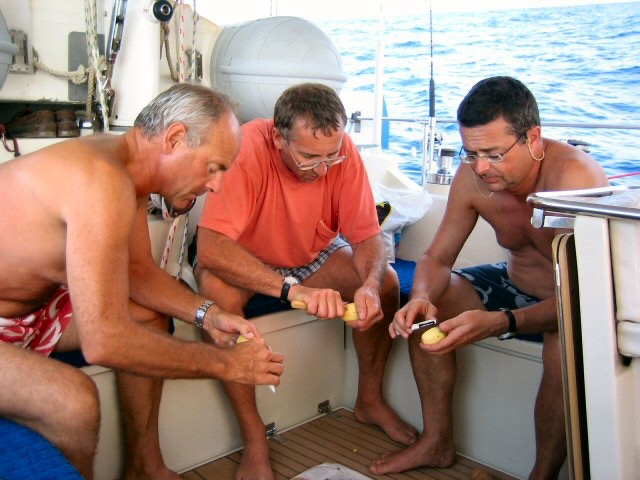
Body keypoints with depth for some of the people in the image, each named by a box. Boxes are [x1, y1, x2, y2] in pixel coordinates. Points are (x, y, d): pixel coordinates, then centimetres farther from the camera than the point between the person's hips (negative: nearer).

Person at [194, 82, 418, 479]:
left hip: (314, 254, 4)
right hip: (246, 259, -3)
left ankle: (370, 401, 7)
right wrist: (291, 288, -53)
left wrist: (369, 285, -38)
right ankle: (254, 439, -21)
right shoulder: (247, 149, -34)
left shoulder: (342, 151, -22)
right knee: (217, 290, -35)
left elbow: (367, 236, -16)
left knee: (386, 282, -17)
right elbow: (211, 247, -43)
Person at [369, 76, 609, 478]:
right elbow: (437, 259, -6)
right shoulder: (472, 177, -16)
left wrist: (501, 323, -49)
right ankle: (438, 444, 7)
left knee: (566, 345, -36)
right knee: (425, 308, -8)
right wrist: (422, 298, -29)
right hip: (519, 284, 6)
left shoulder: (576, 179, -32)